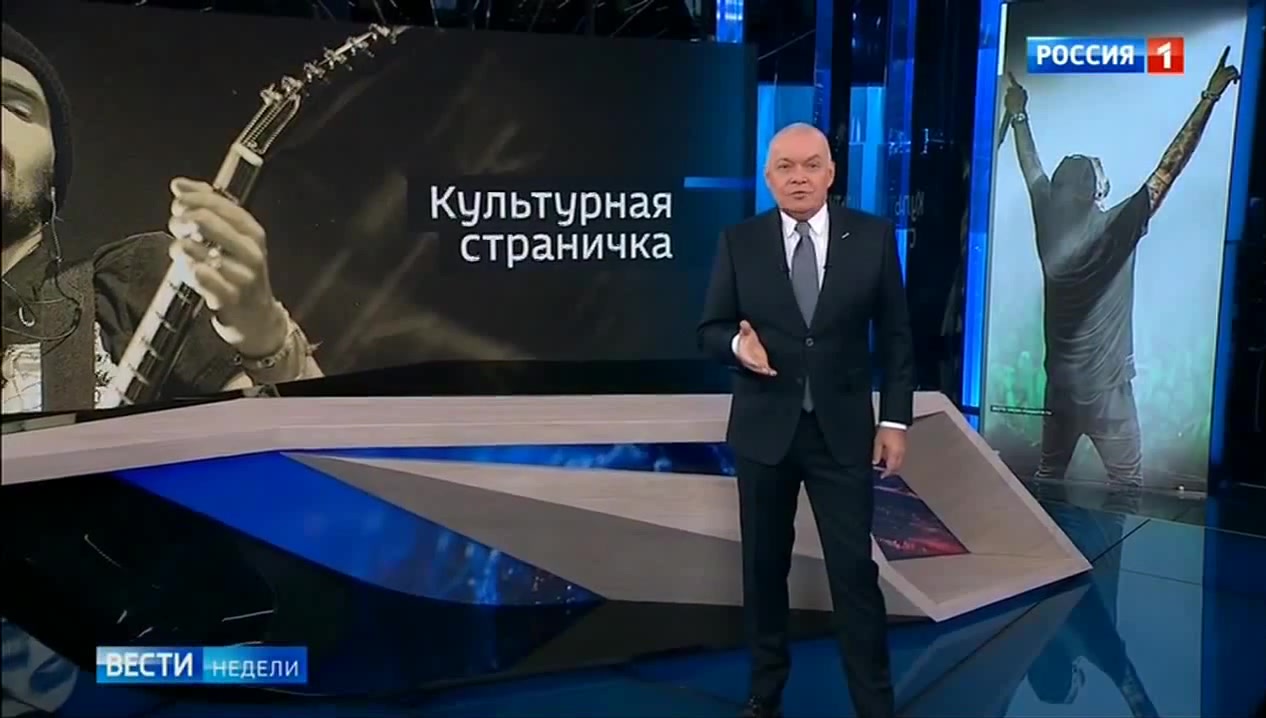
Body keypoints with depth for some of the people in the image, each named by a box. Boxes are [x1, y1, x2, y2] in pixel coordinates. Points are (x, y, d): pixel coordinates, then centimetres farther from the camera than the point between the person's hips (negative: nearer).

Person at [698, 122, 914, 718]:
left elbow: (895, 335, 2)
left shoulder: (873, 237, -1)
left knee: (854, 569, 0)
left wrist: (896, 419, -2)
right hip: (763, 429, 1)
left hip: (843, 430, -1)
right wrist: (738, 345, -21)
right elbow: (710, 329, 2)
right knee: (764, 564, 12)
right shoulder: (739, 242, -2)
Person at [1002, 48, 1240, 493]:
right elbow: (1169, 168, -16)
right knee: (1127, 485, 4)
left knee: (1047, 478, 15)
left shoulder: (1049, 224, -3)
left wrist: (1018, 115, 24)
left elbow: (1031, 168, 11)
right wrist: (1209, 99, -12)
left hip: (1060, 382, 6)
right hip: (1105, 386, -5)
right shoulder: (1116, 228, -16)